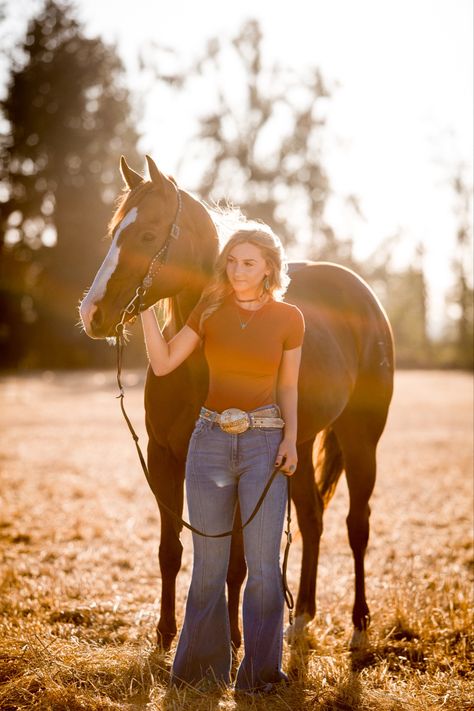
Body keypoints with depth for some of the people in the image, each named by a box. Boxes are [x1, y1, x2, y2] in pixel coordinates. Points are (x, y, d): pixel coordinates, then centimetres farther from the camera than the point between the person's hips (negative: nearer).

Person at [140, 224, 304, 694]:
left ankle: (260, 673, 15)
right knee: (208, 563, 10)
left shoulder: (289, 319, 0)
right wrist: (144, 306, -10)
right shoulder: (210, 310, 3)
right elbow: (162, 363, -3)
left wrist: (290, 439, -8)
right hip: (210, 441, 2)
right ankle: (200, 667, 24)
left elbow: (287, 387, 5)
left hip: (264, 445, -1)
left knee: (263, 566, 0)